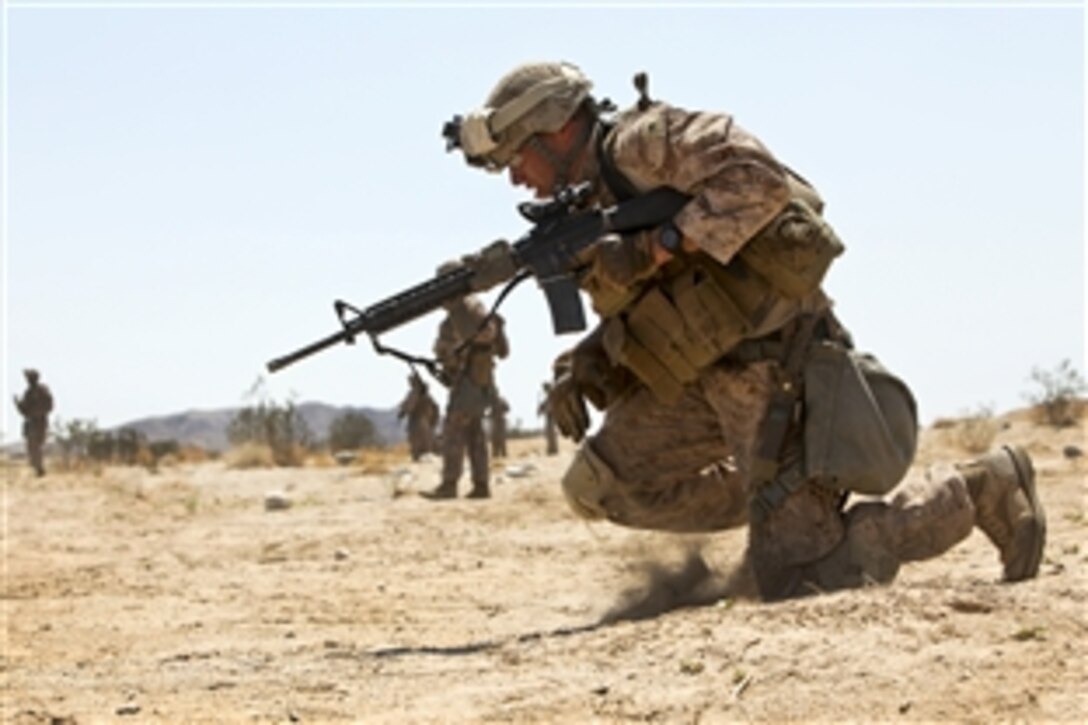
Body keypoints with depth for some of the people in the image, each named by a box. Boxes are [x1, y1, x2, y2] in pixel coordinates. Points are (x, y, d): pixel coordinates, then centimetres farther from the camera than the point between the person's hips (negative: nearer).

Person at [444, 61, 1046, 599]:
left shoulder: (639, 142, -12)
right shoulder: (592, 209, 16)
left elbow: (756, 177, -25)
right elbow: (633, 321, 21)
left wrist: (653, 248, -26)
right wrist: (580, 368, 3)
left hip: (772, 362, -10)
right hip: (705, 375, 10)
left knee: (800, 579, -12)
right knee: (600, 485, 1)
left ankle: (984, 489, 3)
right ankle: (772, 498, 13)